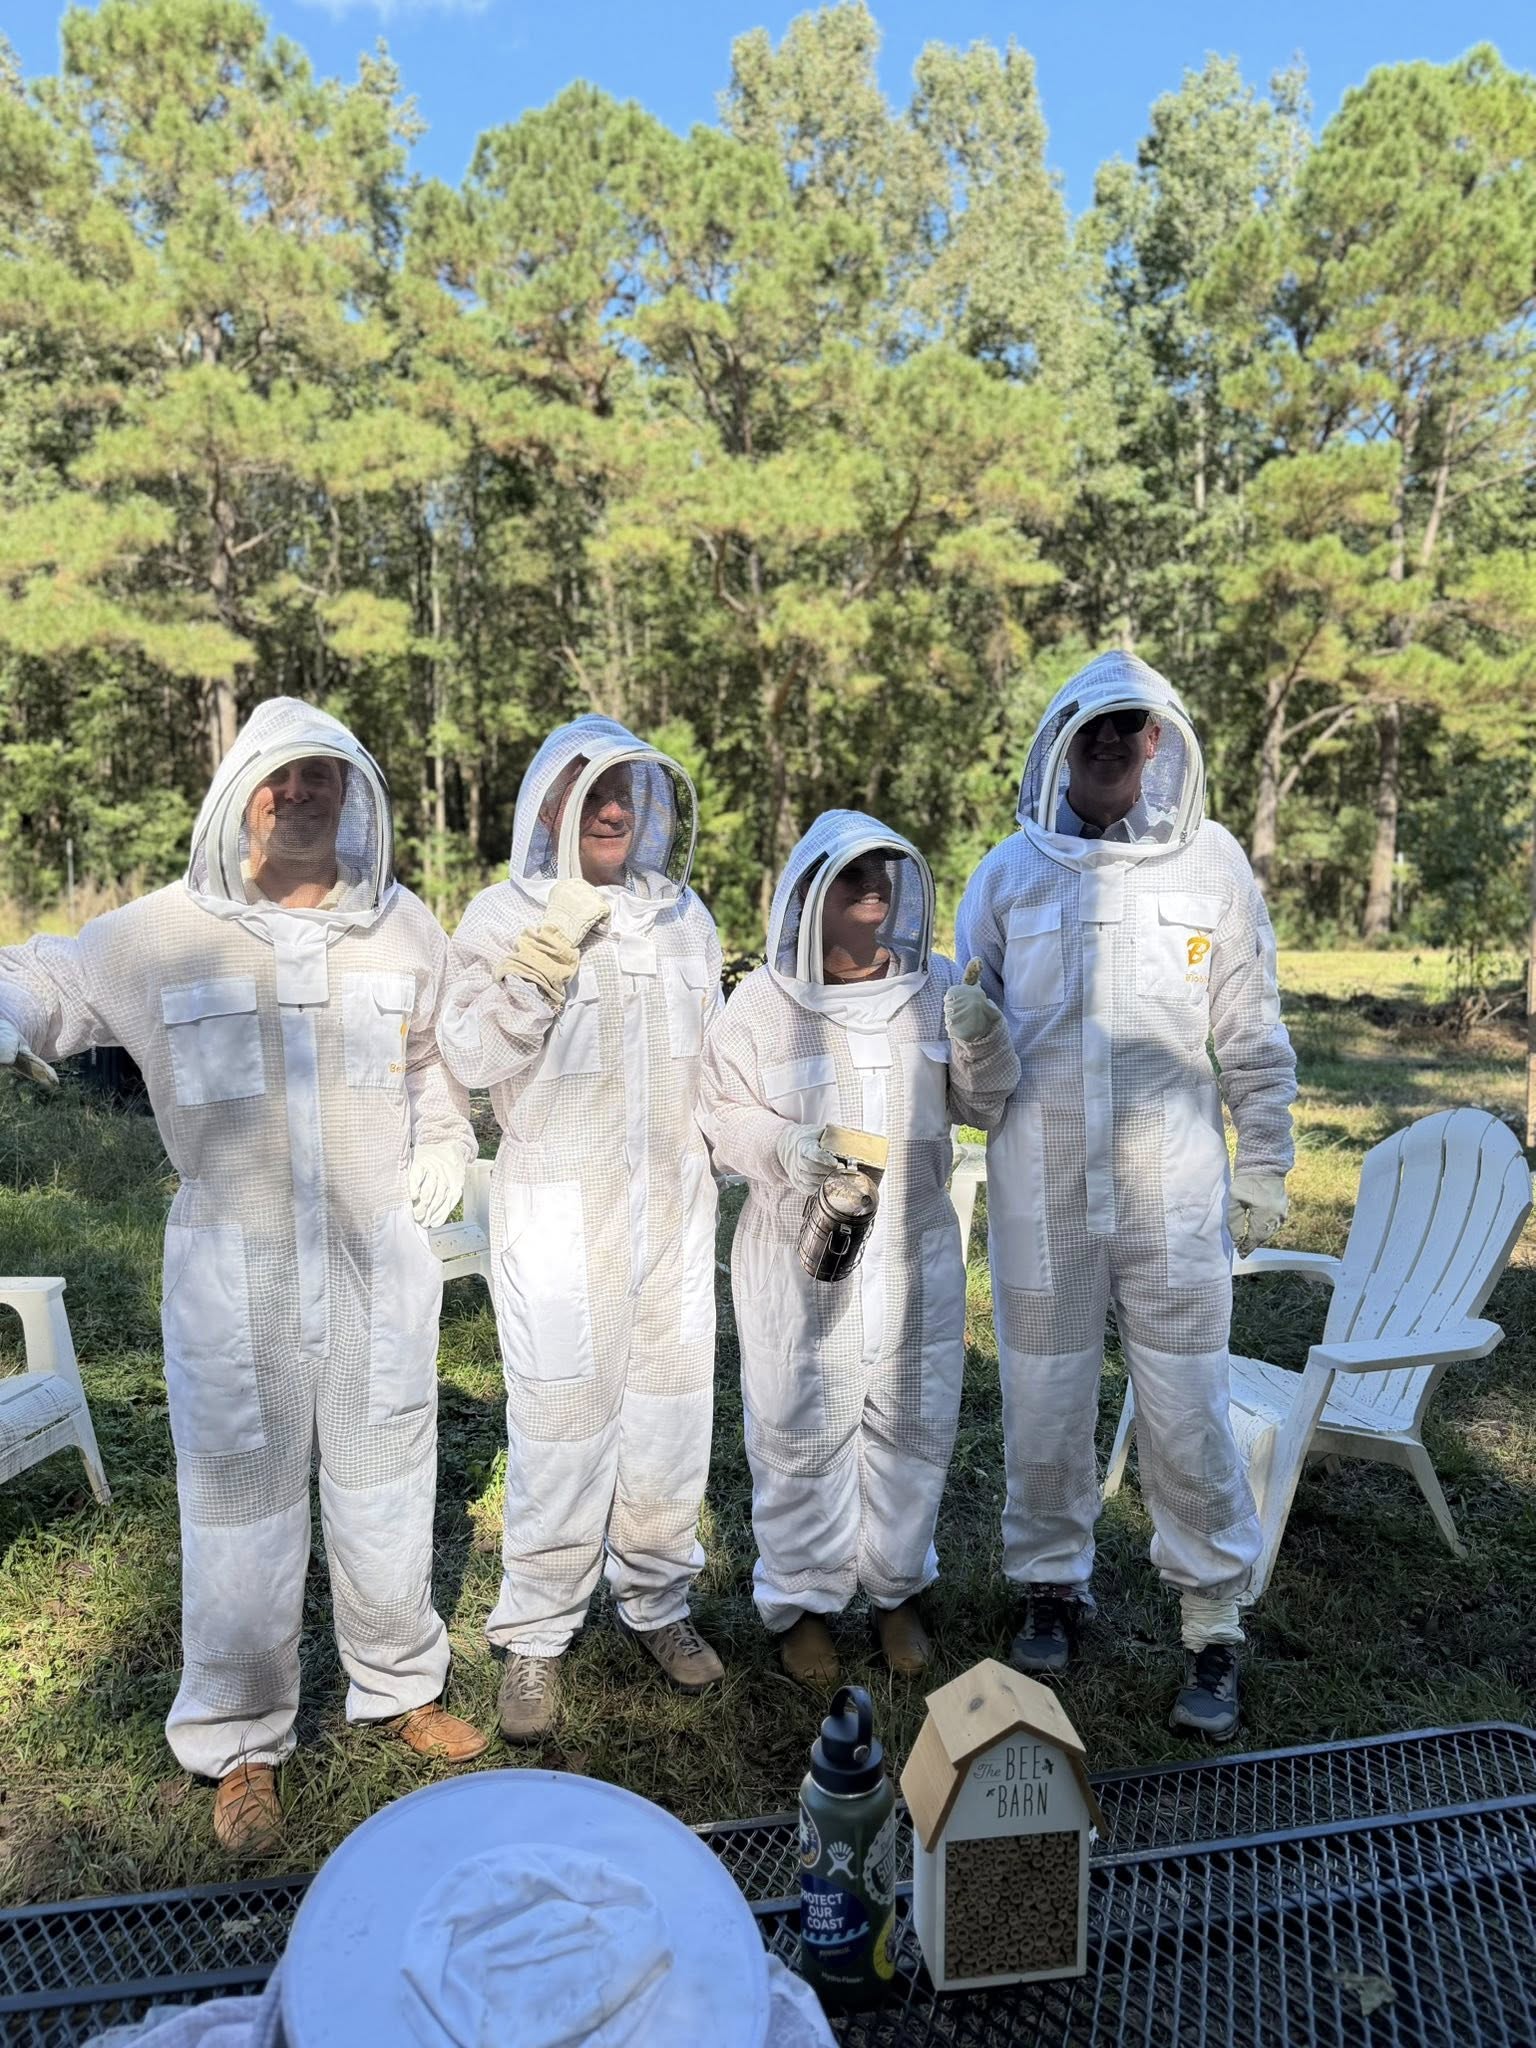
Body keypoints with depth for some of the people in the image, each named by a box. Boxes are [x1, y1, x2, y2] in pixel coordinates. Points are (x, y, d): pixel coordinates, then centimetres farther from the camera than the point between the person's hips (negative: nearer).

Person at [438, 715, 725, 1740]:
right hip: (558, 1211, -4)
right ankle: (536, 1636, 21)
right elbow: (471, 1057, -16)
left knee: (672, 1407, 12)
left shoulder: (684, 914, 9)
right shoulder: (503, 916, -4)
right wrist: (546, 958, -26)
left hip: (674, 1204, 4)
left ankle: (659, 1599, 32)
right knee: (563, 1423, 1)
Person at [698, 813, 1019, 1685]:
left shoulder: (937, 986, -1)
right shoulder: (762, 1001, -8)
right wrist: (785, 1146, -22)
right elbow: (723, 1115, -2)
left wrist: (980, 1037, -16)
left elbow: (987, 1104, 4)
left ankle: (896, 1588, 38)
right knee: (802, 1434, 9)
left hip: (916, 1256, 3)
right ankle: (801, 1599, 32)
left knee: (912, 1429, 16)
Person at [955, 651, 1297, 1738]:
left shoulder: (1211, 862, 2)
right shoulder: (1010, 871, 2)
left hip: (1174, 1191, -1)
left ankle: (1213, 1628, 25)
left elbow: (1254, 1037, 7)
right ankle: (1053, 1583, 36)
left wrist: (1266, 1169, 6)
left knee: (1189, 1415, 5)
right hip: (1041, 1193, 1)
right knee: (1044, 1406, 13)